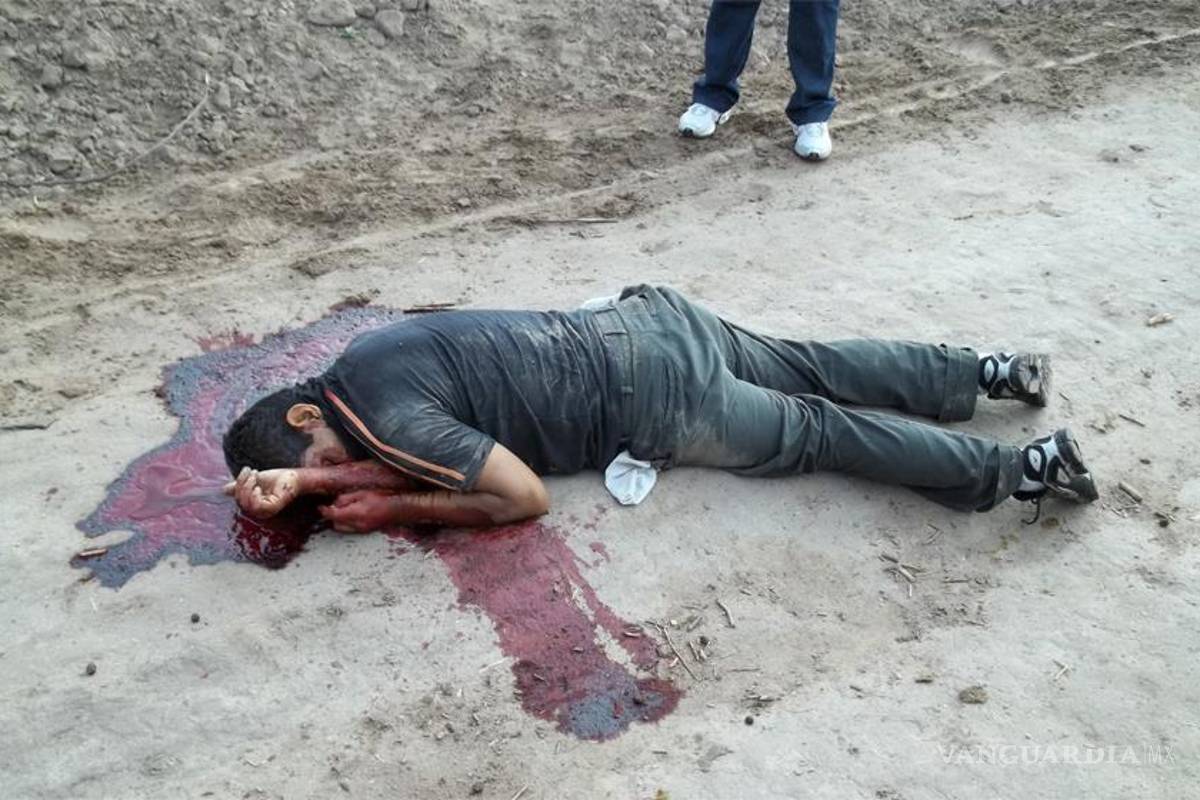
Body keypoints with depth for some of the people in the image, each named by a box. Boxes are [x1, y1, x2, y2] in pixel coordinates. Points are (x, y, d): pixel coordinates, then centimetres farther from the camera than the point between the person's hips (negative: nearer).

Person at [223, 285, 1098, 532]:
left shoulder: (383, 415, -18)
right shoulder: (362, 355, 8)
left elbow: (525, 494, -17)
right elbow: (432, 455, 14)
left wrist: (390, 505, -9)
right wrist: (299, 481, 2)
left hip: (654, 404, -8)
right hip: (641, 323, 8)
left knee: (818, 432, 2)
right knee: (813, 371, 19)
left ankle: (1023, 467, 10)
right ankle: (984, 371, 27)